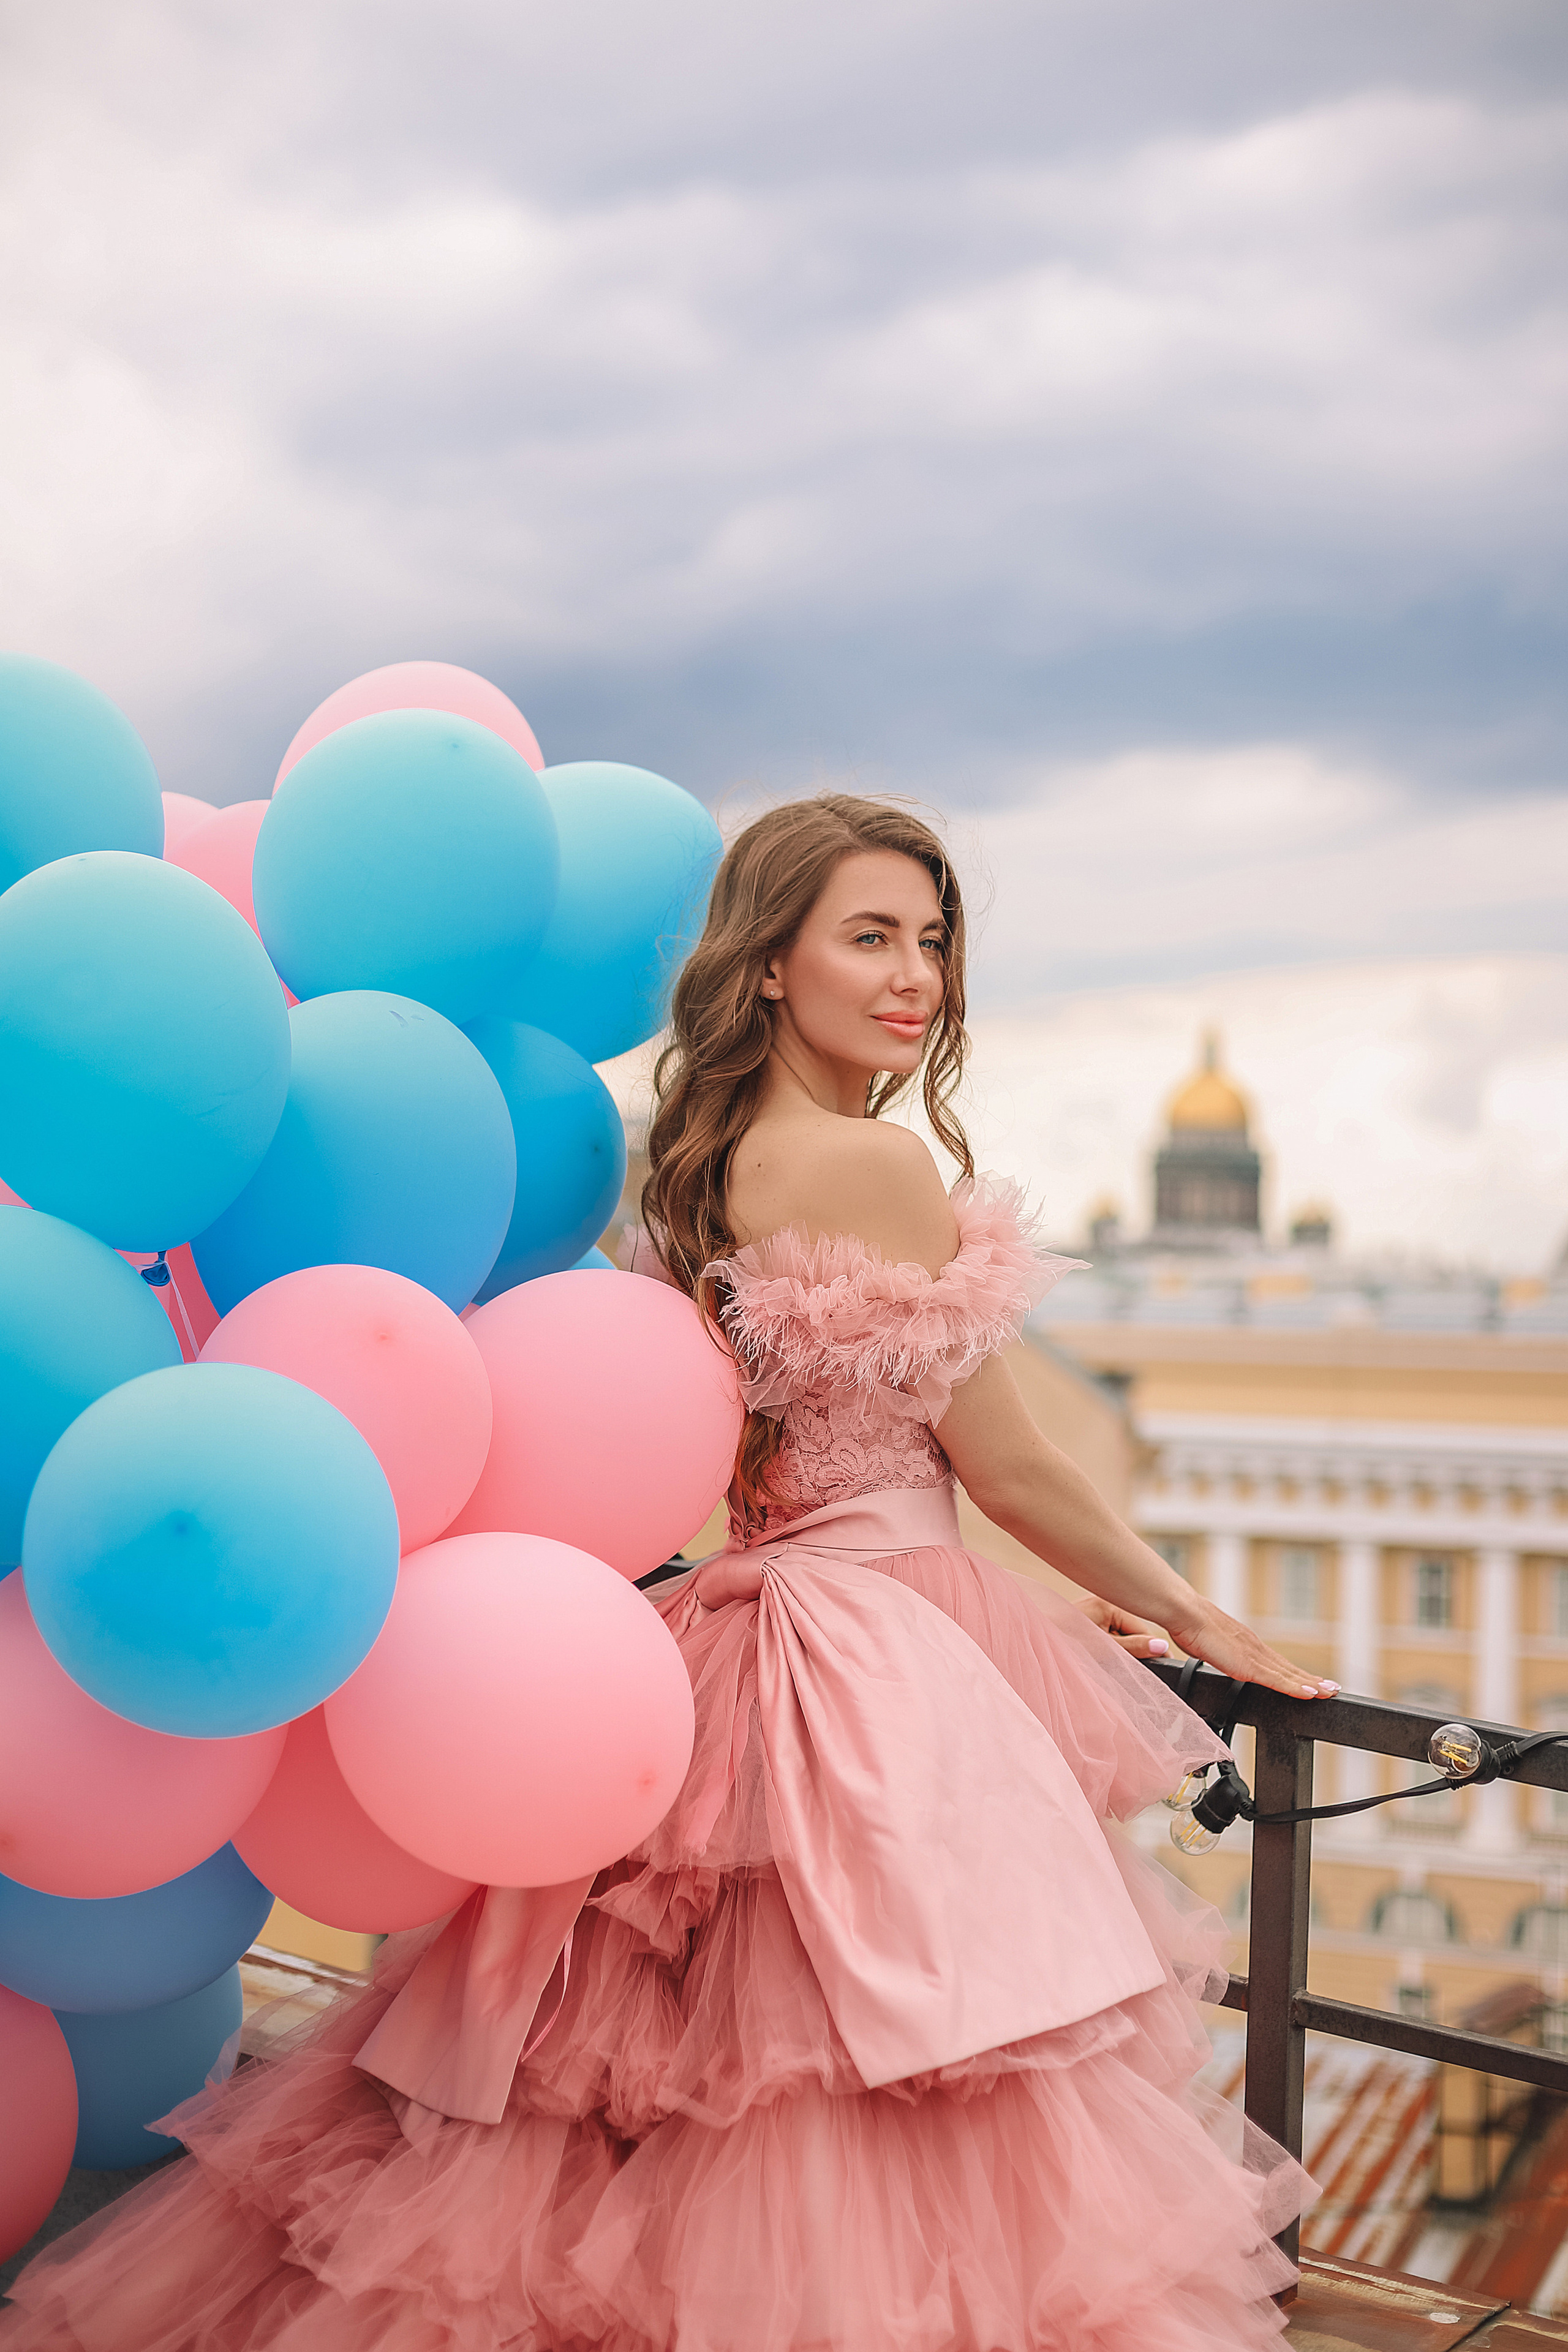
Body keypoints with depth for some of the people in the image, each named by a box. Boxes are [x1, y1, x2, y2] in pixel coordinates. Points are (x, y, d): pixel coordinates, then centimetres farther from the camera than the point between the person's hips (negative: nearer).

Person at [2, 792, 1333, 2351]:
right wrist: (1191, 1617, 4)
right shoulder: (875, 1165, -18)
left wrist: (1066, 1592, 21)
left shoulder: (708, 1162, 8)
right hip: (889, 1659, -9)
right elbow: (1008, 1467, -11)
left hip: (755, 1610, 9)